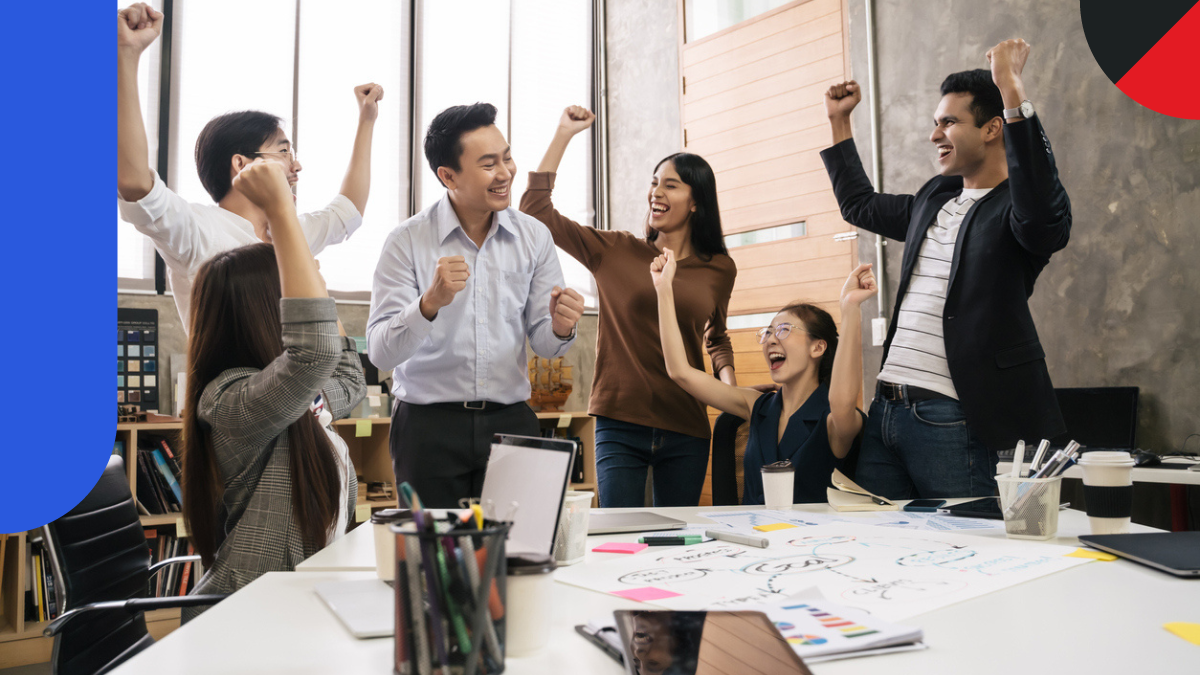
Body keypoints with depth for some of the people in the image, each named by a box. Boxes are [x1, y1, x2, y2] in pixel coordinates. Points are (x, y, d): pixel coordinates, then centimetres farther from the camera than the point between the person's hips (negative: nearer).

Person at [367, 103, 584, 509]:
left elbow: (542, 343, 8)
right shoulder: (407, 242, -5)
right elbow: (380, 353, -11)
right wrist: (430, 303, -27)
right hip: (429, 426, -2)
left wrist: (560, 328, -14)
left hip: (510, 421, 2)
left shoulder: (533, 237, 4)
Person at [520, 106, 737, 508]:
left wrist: (729, 383, 4)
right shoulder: (615, 252, 1)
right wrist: (564, 134, -3)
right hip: (620, 426, -2)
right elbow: (535, 212, -4)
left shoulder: (719, 269, 6)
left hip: (686, 433, 2)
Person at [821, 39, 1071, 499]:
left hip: (949, 418, -8)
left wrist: (1013, 93, -33)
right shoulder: (934, 197, 18)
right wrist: (839, 121, 32)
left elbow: (1044, 216, -31)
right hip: (885, 408, 8)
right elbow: (859, 206, 34)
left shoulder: (1011, 208, -6)